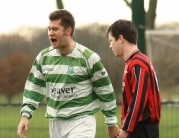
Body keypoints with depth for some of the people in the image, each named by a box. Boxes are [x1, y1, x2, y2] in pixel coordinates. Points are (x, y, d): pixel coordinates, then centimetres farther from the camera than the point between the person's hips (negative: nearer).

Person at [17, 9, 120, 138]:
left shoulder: (89, 58, -11)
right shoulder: (44, 57, 4)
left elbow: (105, 91, -4)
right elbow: (34, 87, 11)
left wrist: (111, 123, 1)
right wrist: (25, 115, 0)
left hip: (81, 121, -6)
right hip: (55, 122, 6)